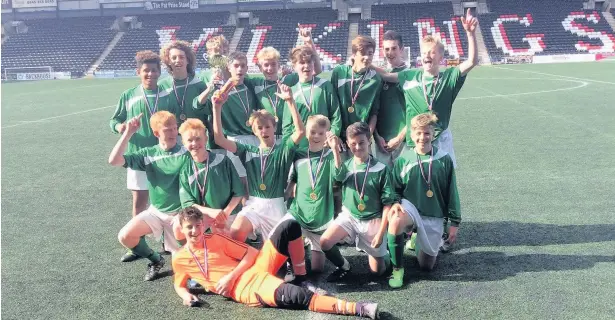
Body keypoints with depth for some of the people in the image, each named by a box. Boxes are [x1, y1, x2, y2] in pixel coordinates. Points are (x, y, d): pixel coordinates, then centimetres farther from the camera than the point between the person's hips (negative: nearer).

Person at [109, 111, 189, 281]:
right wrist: (128, 133, -18)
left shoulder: (186, 154, -13)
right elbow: (114, 161, -12)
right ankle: (155, 260, 13)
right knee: (125, 236, -15)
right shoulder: (148, 154, -4)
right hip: (155, 211, 3)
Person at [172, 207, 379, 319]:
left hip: (256, 270, 4)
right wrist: (186, 295, -3)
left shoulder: (216, 239, 10)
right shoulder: (179, 259, 8)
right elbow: (179, 285, 22)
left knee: (289, 226, -13)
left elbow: (250, 254, 7)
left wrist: (230, 276, -8)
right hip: (243, 290, -4)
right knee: (293, 296, -33)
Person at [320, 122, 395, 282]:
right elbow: (339, 175, -27)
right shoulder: (345, 165, -1)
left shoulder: (381, 168, -8)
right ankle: (343, 267, 4)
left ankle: (374, 250, 36)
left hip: (373, 220, -1)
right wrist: (335, 149, -38)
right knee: (325, 241, -25)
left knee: (378, 270, 2)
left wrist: (381, 232, -12)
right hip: (349, 216, 2)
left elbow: (387, 203, -6)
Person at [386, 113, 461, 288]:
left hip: (434, 216, 1)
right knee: (395, 222, -38)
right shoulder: (403, 159, -6)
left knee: (426, 265, 6)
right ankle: (397, 269, -16)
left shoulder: (443, 159, -7)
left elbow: (451, 193, 0)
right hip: (410, 207, -1)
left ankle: (426, 241, 40)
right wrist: (395, 204, -18)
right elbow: (396, 189, 4)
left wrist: (454, 223, 2)